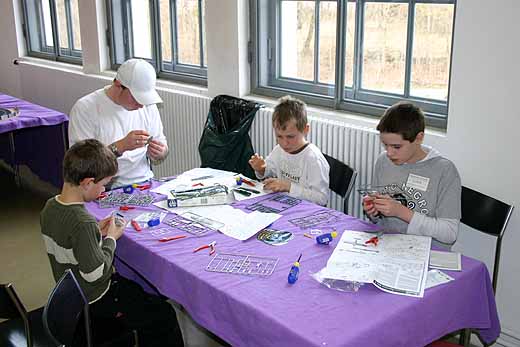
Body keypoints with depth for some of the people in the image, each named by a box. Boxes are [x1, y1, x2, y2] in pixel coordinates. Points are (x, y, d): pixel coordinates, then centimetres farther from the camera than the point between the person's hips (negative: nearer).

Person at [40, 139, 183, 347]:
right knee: (164, 316, 0)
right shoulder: (83, 222, -33)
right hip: (95, 304, -9)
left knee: (139, 291, 27)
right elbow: (95, 273, -27)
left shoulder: (49, 207, -5)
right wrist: (111, 239, -15)